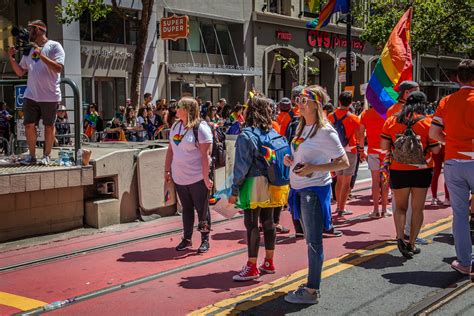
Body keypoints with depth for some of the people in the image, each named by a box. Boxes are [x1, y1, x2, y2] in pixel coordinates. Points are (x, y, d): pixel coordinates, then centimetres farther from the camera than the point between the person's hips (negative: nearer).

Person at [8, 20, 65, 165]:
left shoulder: (54, 46, -2)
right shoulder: (29, 49, 15)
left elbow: (58, 68, -16)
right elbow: (20, 72, 18)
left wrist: (41, 55, -22)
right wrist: (12, 58, 3)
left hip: (50, 96, -5)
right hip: (31, 95, 5)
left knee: (49, 126, 4)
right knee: (29, 125, 2)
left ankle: (47, 156, 15)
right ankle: (32, 155, 14)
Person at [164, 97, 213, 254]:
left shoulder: (201, 128, -13)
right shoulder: (175, 126, 8)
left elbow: (205, 155, -16)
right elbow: (170, 150, 14)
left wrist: (206, 177, -19)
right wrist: (167, 170, 11)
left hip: (197, 178, -6)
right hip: (179, 177, 6)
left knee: (202, 209, 5)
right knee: (186, 208, 15)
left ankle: (205, 240, 16)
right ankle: (187, 239, 25)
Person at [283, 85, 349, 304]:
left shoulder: (325, 131, -15)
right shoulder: (303, 127, 11)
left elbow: (344, 163, -16)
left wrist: (314, 168, -24)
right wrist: (290, 160, 2)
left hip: (315, 190, -9)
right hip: (300, 189, 9)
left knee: (314, 241, 0)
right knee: (310, 239, 16)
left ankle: (312, 291, 8)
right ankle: (312, 284, 27)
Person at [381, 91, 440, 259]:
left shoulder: (391, 121, 0)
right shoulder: (427, 122, -6)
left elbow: (384, 146, -1)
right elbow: (435, 149, -6)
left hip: (398, 171, 1)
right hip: (422, 170, -1)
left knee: (400, 207, 16)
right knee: (417, 208, 12)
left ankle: (400, 237, -5)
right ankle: (411, 244, 14)